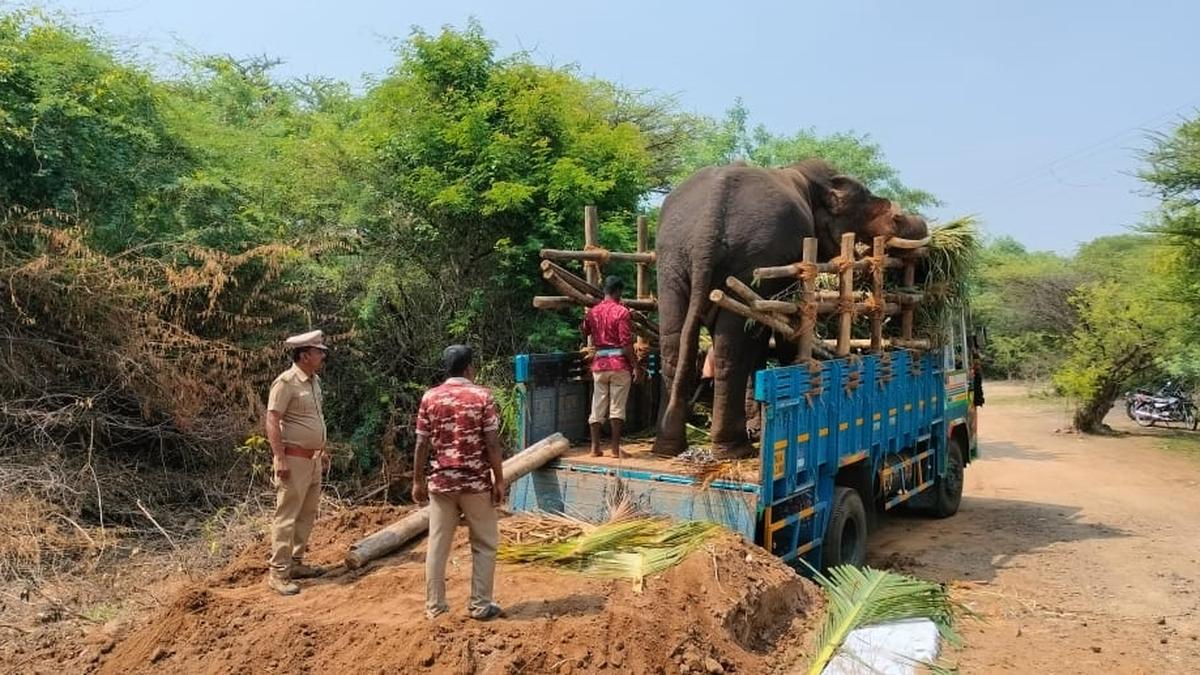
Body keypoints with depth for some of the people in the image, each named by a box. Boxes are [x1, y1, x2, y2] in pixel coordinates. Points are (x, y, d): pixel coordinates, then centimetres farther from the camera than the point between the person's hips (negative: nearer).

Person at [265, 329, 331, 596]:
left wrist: (323, 450, 21)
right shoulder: (286, 382, -15)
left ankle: (295, 562, 25)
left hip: (313, 458, 9)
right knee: (287, 516, -5)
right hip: (293, 459, -9)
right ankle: (278, 573, 1)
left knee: (307, 514, 15)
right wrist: (279, 458, -23)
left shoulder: (314, 380, 12)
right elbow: (272, 421, -18)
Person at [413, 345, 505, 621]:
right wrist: (499, 480, -3)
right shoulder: (482, 396, -7)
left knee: (437, 545, 10)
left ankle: (435, 606, 16)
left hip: (440, 482, 3)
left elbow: (422, 444, 0)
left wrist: (418, 480, 9)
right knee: (484, 544, 10)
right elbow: (492, 443, -10)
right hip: (476, 482, -3)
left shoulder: (430, 397, 1)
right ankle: (480, 605, 12)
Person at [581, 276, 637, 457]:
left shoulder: (592, 312, 7)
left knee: (597, 406, 8)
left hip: (599, 363, 5)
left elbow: (583, 332, 23)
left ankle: (595, 447, 10)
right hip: (619, 364, -4)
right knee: (617, 407, 0)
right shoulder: (621, 311, -9)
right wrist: (636, 365, -8)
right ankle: (616, 448, 1)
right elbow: (626, 343, -14)